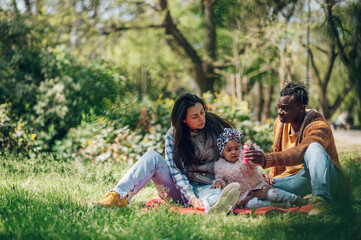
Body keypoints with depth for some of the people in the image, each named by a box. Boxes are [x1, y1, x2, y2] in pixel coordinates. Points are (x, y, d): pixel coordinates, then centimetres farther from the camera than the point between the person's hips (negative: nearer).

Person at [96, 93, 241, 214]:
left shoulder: (215, 127, 0)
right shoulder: (173, 136, 0)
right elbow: (176, 170, -8)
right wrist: (191, 198, -24)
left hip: (208, 186, -2)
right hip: (181, 190, 2)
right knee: (152, 156, -21)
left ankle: (215, 209, -80)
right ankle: (117, 197, -40)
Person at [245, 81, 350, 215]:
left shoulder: (319, 127, -19)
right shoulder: (280, 123, 7)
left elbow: (301, 152, -40)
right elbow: (279, 156, 19)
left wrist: (267, 159, -51)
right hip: (300, 179, 7)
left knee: (314, 148, -38)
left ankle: (321, 199, -51)